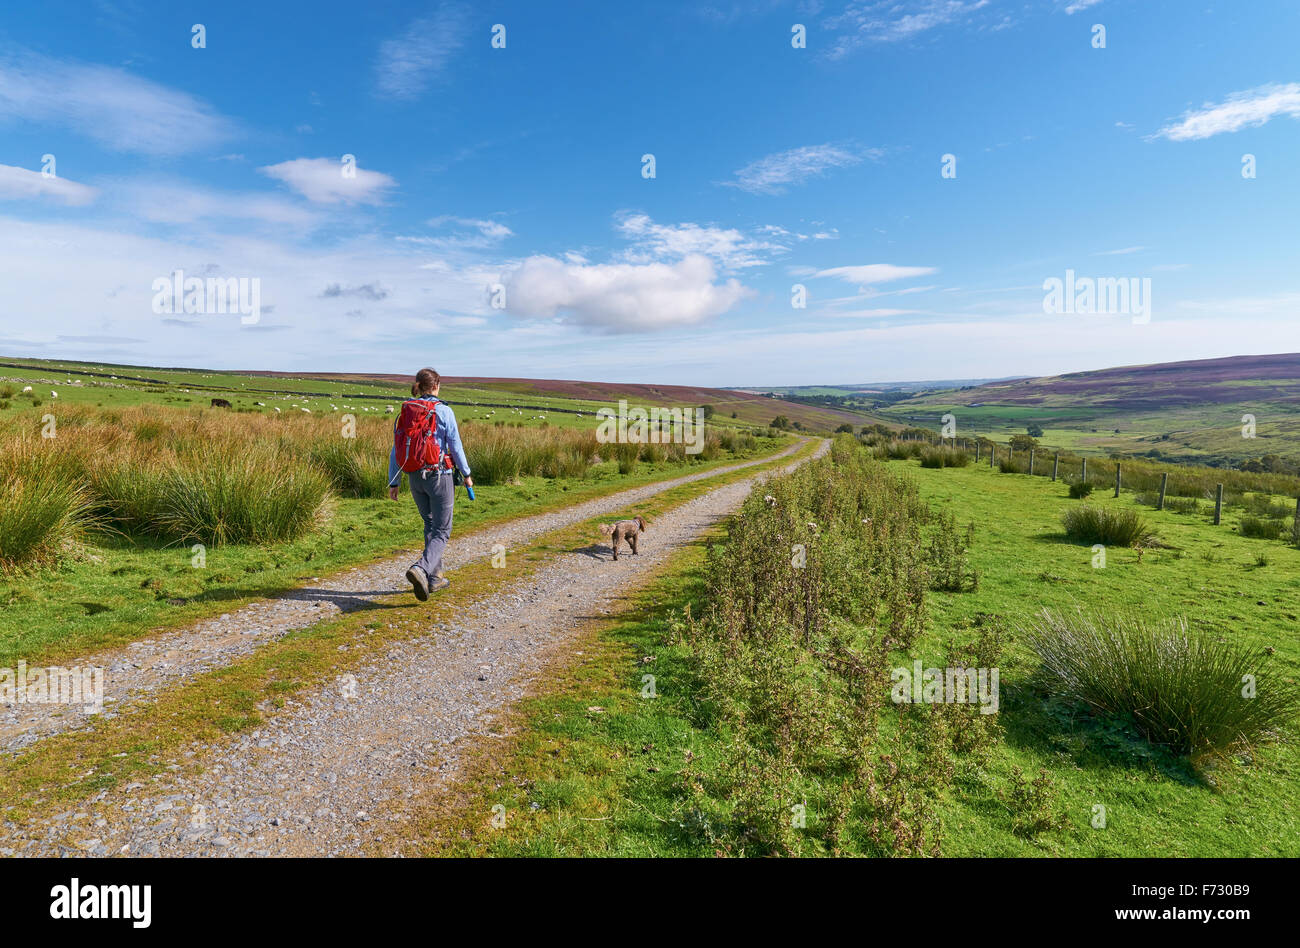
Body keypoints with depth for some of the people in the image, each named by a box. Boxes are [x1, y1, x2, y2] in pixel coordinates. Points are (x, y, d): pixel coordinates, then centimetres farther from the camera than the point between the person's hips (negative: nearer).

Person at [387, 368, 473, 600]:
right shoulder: (444, 411, -10)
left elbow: (396, 449, 4)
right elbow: (455, 446, -10)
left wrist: (394, 482, 9)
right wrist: (466, 474, 2)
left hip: (416, 477, 5)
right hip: (439, 476, -5)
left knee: (430, 526, 20)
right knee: (442, 531, 2)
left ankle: (435, 577, 24)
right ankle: (420, 569, -22)